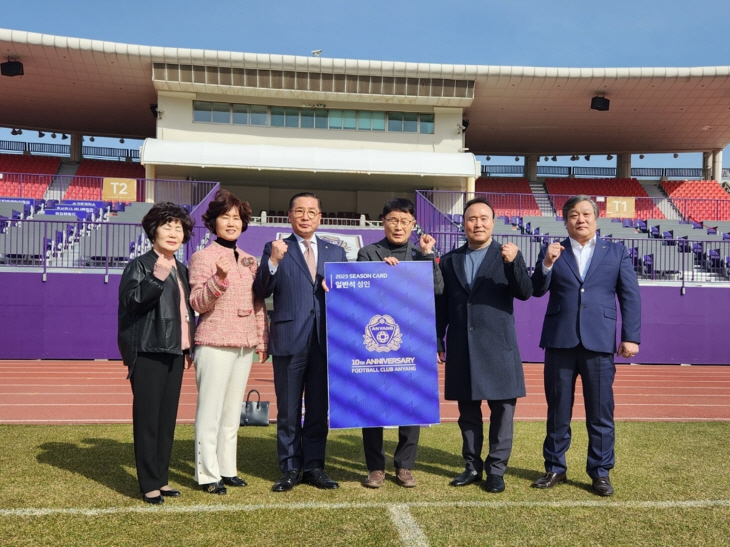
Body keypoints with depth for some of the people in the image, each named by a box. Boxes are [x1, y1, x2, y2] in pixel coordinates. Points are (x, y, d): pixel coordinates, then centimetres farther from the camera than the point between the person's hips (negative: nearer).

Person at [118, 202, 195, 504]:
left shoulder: (181, 270, 16)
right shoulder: (140, 265, -5)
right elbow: (130, 301, -19)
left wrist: (189, 348, 19)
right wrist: (156, 278, -31)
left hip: (174, 352, 7)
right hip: (148, 352, -7)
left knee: (168, 417, 10)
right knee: (148, 418, -3)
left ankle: (161, 478, 20)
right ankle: (149, 484, 5)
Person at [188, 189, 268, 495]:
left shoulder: (249, 261, 13)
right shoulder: (202, 257, -4)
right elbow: (197, 303, -11)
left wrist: (262, 340, 12)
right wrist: (219, 277, -25)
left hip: (244, 345, 6)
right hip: (214, 343, -6)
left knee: (233, 411, 12)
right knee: (210, 410, -3)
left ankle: (227, 469, 21)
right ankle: (208, 474, 6)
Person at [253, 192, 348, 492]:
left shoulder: (336, 252, 13)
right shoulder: (275, 249, 5)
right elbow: (261, 292, -6)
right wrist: (273, 261, -19)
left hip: (325, 340, 2)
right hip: (289, 340, -2)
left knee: (319, 409, 9)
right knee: (288, 411, 6)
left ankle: (314, 467, 21)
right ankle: (290, 469, 18)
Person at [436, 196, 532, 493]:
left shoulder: (509, 256, 3)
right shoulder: (449, 260, 11)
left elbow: (525, 293, -10)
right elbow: (441, 305, 11)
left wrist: (513, 263, -25)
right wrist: (437, 341, 7)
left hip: (497, 346, -2)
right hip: (461, 347, 3)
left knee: (502, 408, 1)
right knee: (467, 410, 10)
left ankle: (496, 469, 13)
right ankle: (472, 465, 22)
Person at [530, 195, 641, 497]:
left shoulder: (617, 252, 8)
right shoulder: (552, 252, 9)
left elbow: (630, 296, 5)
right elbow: (537, 290, 0)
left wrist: (631, 336, -3)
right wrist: (546, 265, -19)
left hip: (599, 342, -1)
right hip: (560, 341, 1)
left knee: (600, 413, 4)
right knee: (558, 411, 9)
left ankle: (600, 472, 17)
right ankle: (555, 468, 22)